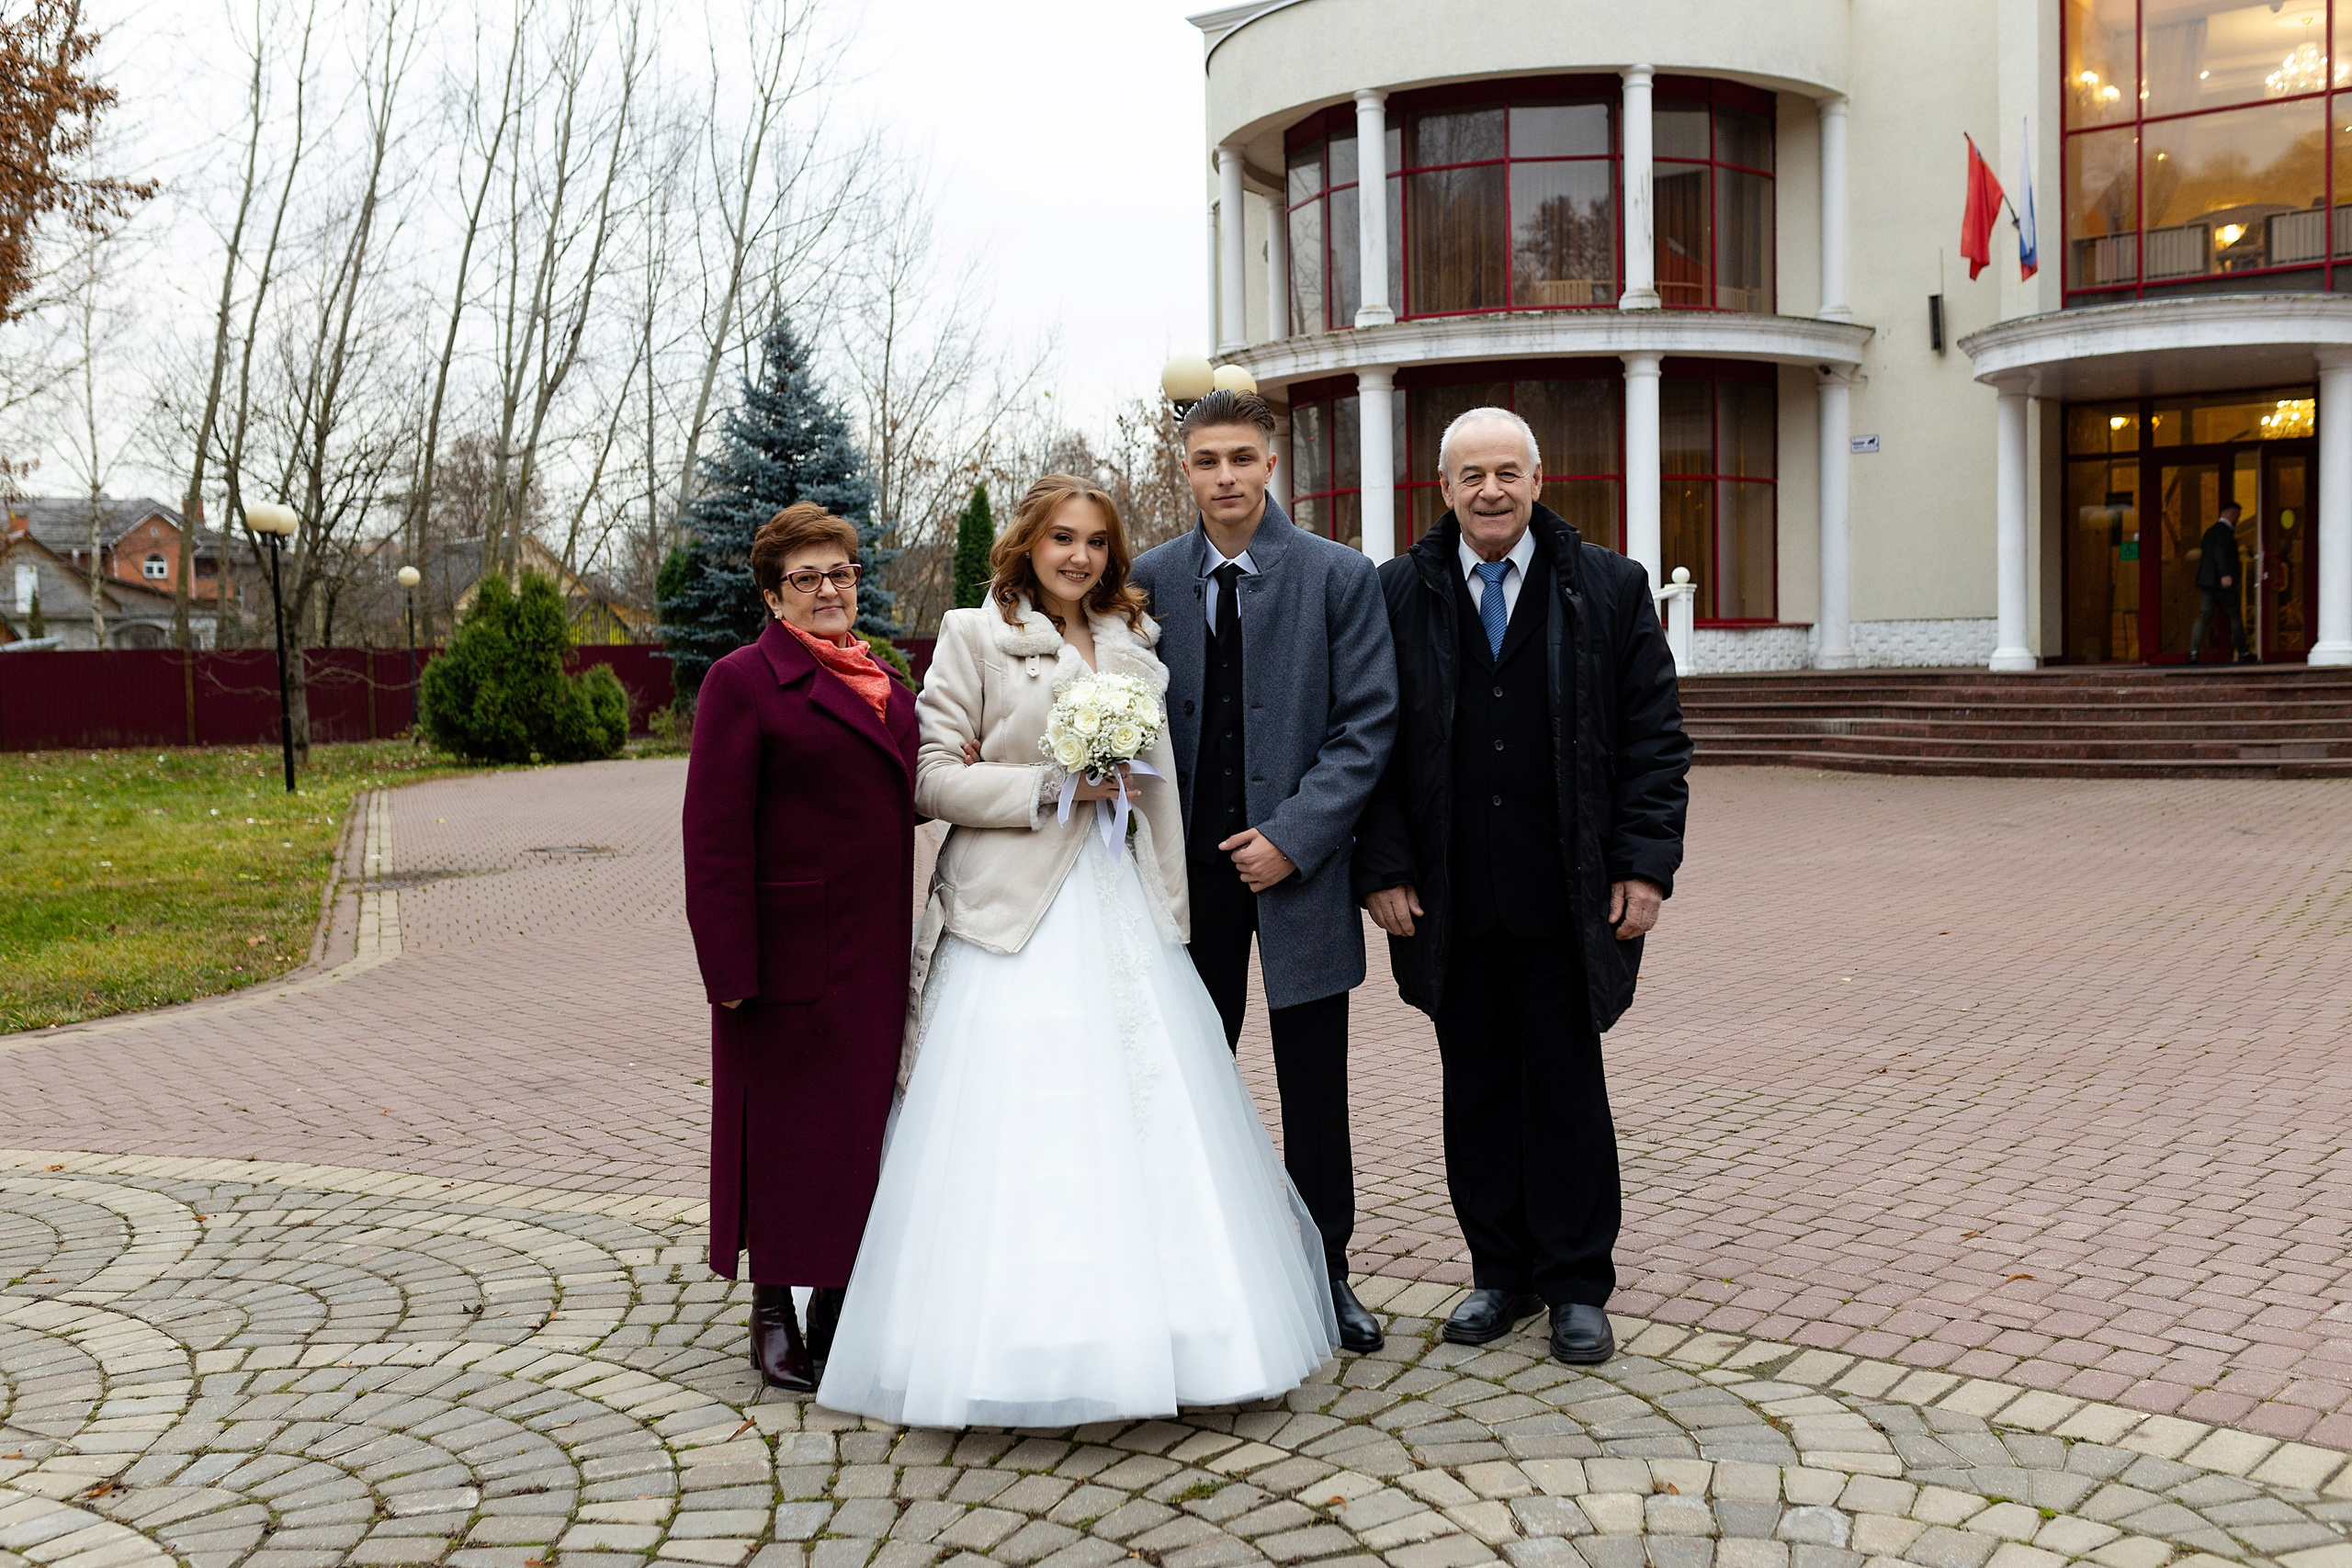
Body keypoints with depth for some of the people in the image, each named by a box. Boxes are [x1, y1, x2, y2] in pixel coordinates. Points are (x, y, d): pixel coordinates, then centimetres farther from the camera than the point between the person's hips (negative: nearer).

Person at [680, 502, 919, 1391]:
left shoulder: (882, 683, 15)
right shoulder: (744, 681, -8)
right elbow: (715, 832, -13)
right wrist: (729, 964, -18)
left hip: (875, 955, 7)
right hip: (792, 954, -7)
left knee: (862, 1123, 13)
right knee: (786, 1130, 4)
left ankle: (838, 1303, 27)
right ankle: (773, 1315, 20)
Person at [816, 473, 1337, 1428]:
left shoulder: (1132, 646, 16)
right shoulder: (974, 636, 2)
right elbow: (935, 779, -4)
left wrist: (1169, 912, 16)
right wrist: (1053, 785, -12)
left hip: (1123, 911, 5)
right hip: (1017, 912, -5)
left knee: (1146, 1123, 3)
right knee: (1016, 1136, -6)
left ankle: (1155, 1331, 14)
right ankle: (1028, 1355, 4)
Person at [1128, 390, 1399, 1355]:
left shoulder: (1339, 577, -2)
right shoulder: (1151, 581, 4)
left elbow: (1367, 725, -6)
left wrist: (1292, 836, -13)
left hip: (1297, 862, -2)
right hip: (1192, 867, 2)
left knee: (1314, 1086, 8)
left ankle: (1325, 1271, 23)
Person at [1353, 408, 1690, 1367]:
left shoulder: (1608, 589, 4)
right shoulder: (1398, 595, 5)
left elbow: (1654, 737, 3)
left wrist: (1646, 865, -4)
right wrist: (1385, 868, -3)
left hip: (1567, 897, -1)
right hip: (1449, 902, 1)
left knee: (1567, 1088, 8)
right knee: (1476, 1090, 10)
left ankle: (1576, 1285, 22)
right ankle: (1501, 1275, 25)